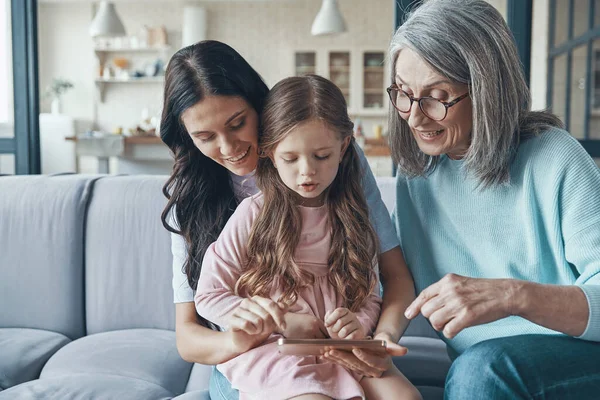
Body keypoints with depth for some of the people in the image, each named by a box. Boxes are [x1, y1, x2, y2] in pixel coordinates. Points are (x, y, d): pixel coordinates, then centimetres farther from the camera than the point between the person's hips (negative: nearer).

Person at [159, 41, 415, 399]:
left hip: (344, 351, 1)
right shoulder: (191, 198, 3)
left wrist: (384, 336, -23)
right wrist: (237, 340, -23)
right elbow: (188, 337, 2)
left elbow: (396, 276, 0)